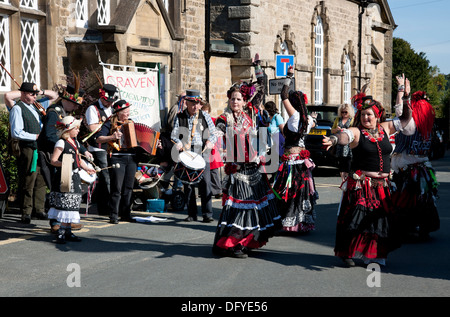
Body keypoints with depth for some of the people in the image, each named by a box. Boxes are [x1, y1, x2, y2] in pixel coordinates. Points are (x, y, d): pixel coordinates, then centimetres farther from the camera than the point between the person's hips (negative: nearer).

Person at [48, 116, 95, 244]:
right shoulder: (61, 143, -11)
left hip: (75, 177, 9)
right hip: (63, 179, -9)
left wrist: (87, 168, 12)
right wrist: (63, 164, -32)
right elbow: (53, 161, -17)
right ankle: (61, 233, -4)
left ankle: (67, 231, 16)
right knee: (65, 203, -9)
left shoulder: (75, 142, 16)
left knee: (72, 205, 10)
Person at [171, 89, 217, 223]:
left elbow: (214, 133, 10)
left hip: (202, 154, -1)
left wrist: (210, 141, -12)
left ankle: (207, 214, -7)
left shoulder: (205, 116, 10)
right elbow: (174, 134, 4)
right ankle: (191, 214, 11)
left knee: (205, 183, -10)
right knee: (188, 185, 3)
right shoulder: (179, 117, 9)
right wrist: (178, 142, -18)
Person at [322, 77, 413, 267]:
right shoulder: (356, 132, -5)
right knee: (357, 217, -7)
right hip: (361, 184, -5)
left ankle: (373, 254, 14)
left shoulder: (385, 129, 10)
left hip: (382, 185, 5)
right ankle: (347, 253, 5)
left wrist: (406, 98, 10)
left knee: (381, 218, 4)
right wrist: (333, 140, -48)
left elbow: (405, 119, 19)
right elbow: (344, 136, -26)